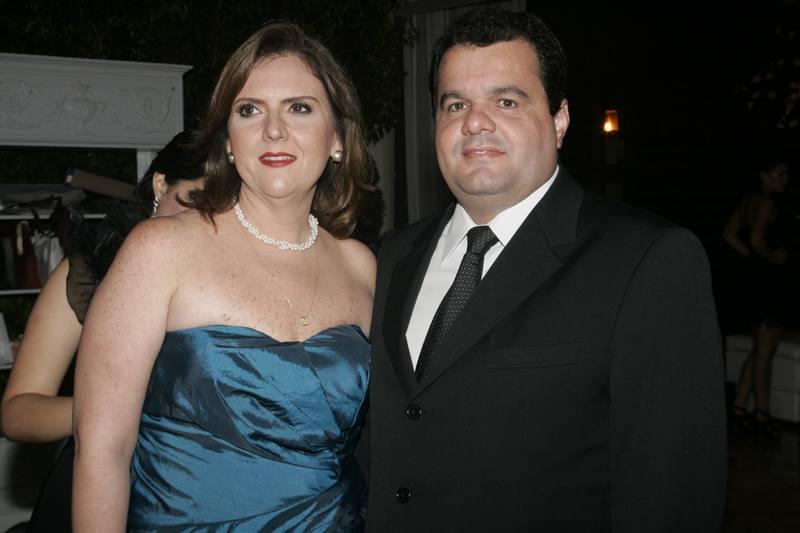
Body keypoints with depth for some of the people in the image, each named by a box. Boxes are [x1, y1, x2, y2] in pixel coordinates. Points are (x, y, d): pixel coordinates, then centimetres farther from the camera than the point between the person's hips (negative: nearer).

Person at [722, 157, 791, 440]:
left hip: (753, 278, 9)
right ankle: (761, 415, 5)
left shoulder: (749, 200, 12)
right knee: (764, 353, -2)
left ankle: (740, 406, 19)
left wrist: (751, 256, 10)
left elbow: (729, 234, 15)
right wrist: (772, 257, -10)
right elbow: (757, 240, -26)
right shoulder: (766, 203, -15)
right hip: (769, 281, -9)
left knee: (759, 352, 16)